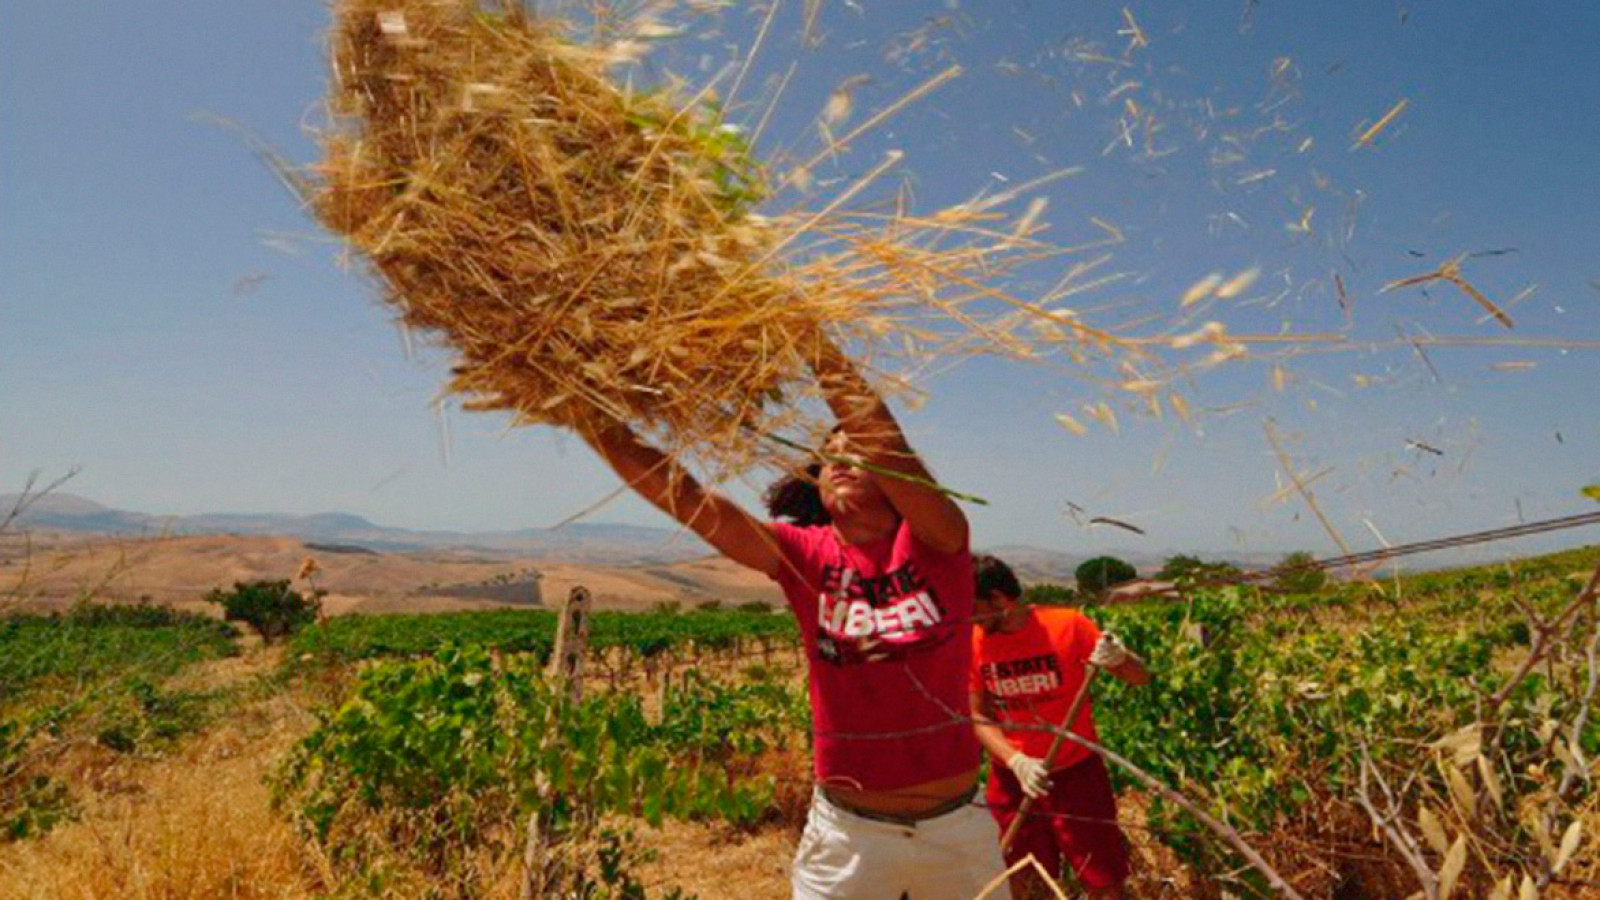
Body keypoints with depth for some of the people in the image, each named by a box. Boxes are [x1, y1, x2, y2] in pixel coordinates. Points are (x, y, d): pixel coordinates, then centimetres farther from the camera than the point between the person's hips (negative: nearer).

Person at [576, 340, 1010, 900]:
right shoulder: (806, 555, -5)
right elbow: (684, 497, -17)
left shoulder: (936, 541, -9)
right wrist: (602, 425, -29)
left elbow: (882, 439, -27)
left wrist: (819, 347, -36)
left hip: (957, 828, 0)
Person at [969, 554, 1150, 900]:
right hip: (1012, 777, 2)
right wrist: (1016, 761, -19)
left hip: (1075, 771, -2)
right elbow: (978, 717, -3)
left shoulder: (1067, 625, -15)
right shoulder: (973, 642, -7)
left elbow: (1141, 678, -9)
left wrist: (1119, 658, -32)